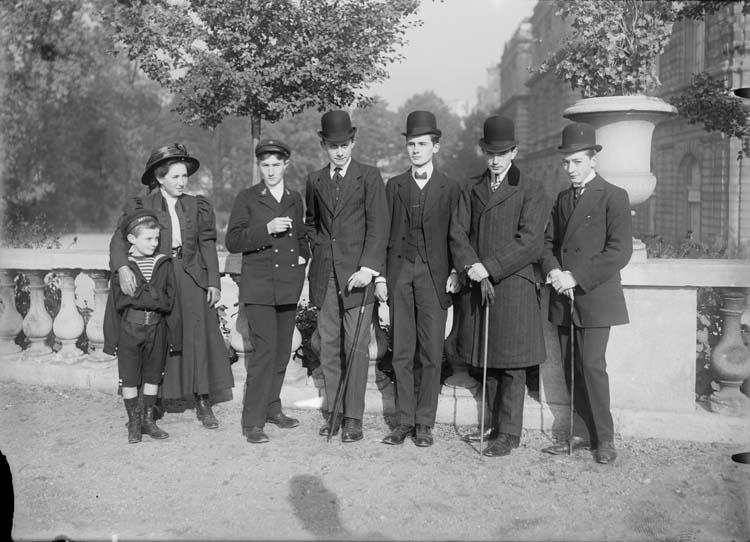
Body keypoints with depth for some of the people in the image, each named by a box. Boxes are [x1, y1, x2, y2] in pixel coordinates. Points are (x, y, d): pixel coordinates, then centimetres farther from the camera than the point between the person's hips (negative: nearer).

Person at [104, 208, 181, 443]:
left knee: (153, 375, 12)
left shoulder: (164, 265, 1)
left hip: (156, 327, 3)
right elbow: (117, 301, -5)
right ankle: (134, 421, 20)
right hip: (129, 327, -2)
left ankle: (148, 419, 26)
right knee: (129, 377, 6)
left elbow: (169, 301, 2)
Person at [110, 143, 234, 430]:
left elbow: (207, 245, 10)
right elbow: (119, 238, -9)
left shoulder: (197, 206, 10)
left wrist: (214, 282, 3)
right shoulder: (140, 206, 1)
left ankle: (203, 403, 7)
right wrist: (122, 267, -28)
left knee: (199, 337, -1)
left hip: (192, 280, 2)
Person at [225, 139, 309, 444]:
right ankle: (252, 421, -5)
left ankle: (272, 408, 26)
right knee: (264, 350, -12)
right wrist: (266, 229, -17)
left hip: (289, 288, 5)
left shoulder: (295, 200, 14)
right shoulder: (247, 199, 1)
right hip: (258, 287, -5)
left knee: (282, 351, 10)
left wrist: (303, 256, 9)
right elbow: (233, 242, -6)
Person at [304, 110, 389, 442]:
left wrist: (368, 267, -16)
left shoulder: (369, 177, 1)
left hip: (357, 272, -4)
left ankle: (353, 418, 3)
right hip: (324, 274, 4)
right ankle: (332, 411, 16)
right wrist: (318, 246, 9)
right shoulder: (315, 181, 13)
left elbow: (378, 226, -7)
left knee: (356, 347, -4)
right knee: (328, 346, 6)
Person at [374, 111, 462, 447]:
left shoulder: (450, 189, 6)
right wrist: (380, 275, 3)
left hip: (434, 276, -2)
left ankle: (424, 423, 11)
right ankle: (404, 421, 14)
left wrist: (455, 272, -6)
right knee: (401, 353, 5)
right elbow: (383, 233, 10)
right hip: (399, 274, 2)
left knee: (431, 354, 1)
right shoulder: (394, 186, 12)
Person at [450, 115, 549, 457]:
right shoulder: (472, 190, 14)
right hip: (481, 285, 5)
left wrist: (489, 267, -16)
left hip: (514, 285, -4)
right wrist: (471, 266, -12)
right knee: (488, 361, 10)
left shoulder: (531, 191, 0)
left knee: (512, 364, 0)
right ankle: (495, 424, 23)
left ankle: (510, 433, 8)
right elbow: (457, 233, 6)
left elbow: (529, 240, -10)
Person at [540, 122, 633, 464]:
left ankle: (604, 439, 6)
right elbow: (549, 241, 16)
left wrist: (577, 277, -16)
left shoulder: (613, 197, -4)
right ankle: (590, 433, 18)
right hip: (564, 299, 6)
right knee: (571, 370, 7)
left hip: (594, 297, -6)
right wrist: (553, 271, -6)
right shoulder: (562, 199, 16)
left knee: (592, 366, -8)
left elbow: (619, 251, -11)